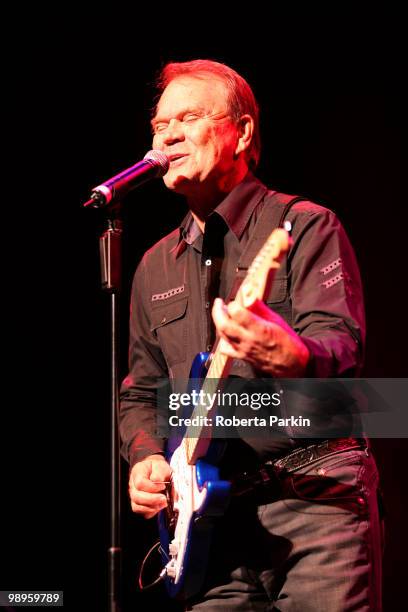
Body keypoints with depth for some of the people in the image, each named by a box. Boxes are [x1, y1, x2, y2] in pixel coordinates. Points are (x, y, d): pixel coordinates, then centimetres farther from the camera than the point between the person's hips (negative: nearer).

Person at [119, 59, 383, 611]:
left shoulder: (305, 227, -1)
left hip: (315, 501, -5)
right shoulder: (156, 266, 17)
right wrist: (146, 456, 3)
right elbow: (141, 391, 23)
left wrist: (292, 358, -38)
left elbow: (344, 345, -15)